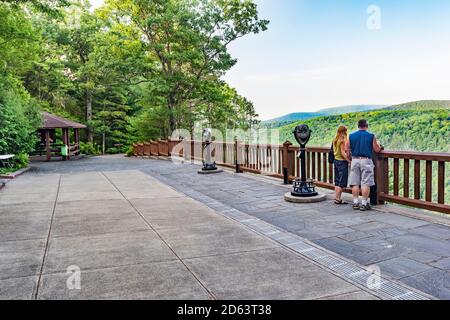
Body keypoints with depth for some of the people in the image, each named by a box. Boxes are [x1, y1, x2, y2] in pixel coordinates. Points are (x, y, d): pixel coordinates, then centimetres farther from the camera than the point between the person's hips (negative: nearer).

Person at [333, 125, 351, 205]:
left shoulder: (335, 139, 9)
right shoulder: (343, 140, -15)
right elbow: (343, 153, -18)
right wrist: (349, 161, -15)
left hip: (336, 160, 8)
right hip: (342, 161, -8)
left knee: (337, 181, 12)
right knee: (342, 182, -3)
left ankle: (338, 198, 16)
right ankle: (338, 199, -1)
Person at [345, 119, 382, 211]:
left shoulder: (351, 136, 2)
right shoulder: (371, 136, -4)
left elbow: (347, 149, 3)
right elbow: (377, 150, 1)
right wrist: (378, 144, 22)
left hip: (355, 160, 3)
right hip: (366, 160, -3)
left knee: (355, 183, 8)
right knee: (366, 183, 1)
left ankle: (356, 203, 12)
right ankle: (364, 204, 3)